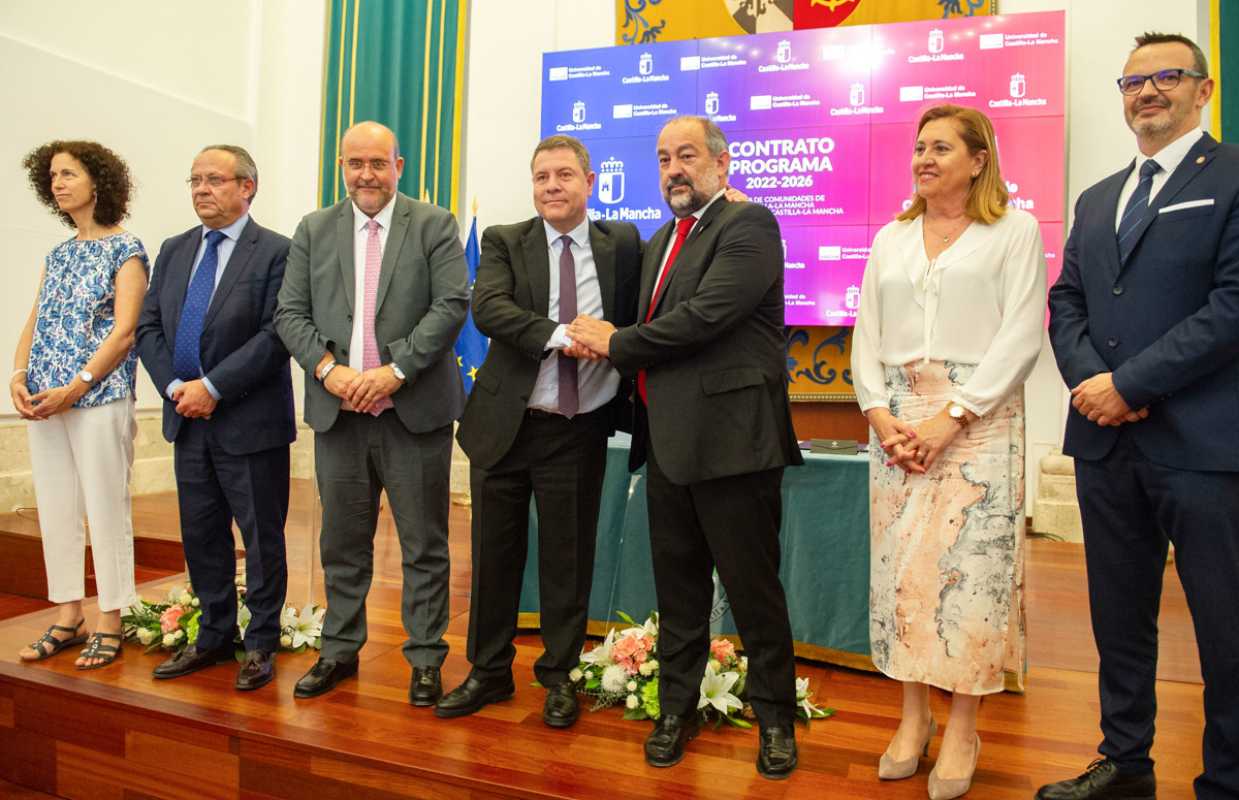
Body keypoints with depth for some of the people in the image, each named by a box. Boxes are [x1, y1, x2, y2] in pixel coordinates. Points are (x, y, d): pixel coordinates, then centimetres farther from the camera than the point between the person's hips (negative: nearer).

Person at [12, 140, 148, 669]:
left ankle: (110, 624, 8)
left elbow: (124, 331, -11)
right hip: (43, 402, 7)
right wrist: (19, 377, -4)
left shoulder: (125, 249, -2)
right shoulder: (57, 256, 17)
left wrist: (75, 388, -17)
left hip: (99, 398, -7)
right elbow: (34, 326, 14)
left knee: (106, 511, -2)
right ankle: (68, 618, 20)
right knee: (55, 510, 9)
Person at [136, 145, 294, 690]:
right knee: (201, 534, 15)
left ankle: (261, 644, 20)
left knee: (261, 536, 5)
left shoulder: (276, 252, -8)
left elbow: (275, 336, -16)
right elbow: (148, 328, 10)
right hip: (187, 419, 7)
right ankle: (214, 637, 31)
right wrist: (175, 387, -6)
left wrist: (213, 387, -18)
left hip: (249, 421, -6)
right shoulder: (174, 251, 12)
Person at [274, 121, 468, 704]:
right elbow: (290, 313, 7)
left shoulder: (434, 225, 2)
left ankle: (425, 658, 19)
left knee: (424, 545, 5)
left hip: (414, 409, -3)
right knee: (342, 542, 14)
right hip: (337, 412, 3)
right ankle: (340, 650, 30)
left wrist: (395, 370, -16)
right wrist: (329, 369, -10)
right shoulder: (314, 230, 12)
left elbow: (453, 304, -8)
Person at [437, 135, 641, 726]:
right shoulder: (504, 242, 2)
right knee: (495, 554, 11)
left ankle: (559, 675, 29)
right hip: (505, 424, 1)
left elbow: (638, 316, 9)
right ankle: (489, 671, 31)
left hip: (580, 430, 0)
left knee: (569, 557, 9)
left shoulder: (623, 242, 5)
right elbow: (486, 307, -16)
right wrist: (561, 335, -26)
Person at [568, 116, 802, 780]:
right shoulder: (659, 243, 20)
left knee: (752, 586, 5)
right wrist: (606, 345, -3)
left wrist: (616, 343, -10)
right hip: (668, 442, 8)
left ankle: (775, 717, 25)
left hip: (731, 440, -7)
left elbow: (705, 316, -20)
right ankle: (677, 706, 32)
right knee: (677, 586, 16)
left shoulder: (749, 225, -7)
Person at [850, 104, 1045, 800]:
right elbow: (866, 338, 11)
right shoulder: (890, 239, 16)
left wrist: (951, 418, -14)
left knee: (971, 562, -3)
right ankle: (914, 717, 18)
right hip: (897, 420, 4)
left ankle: (963, 730, 12)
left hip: (978, 418, -3)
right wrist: (881, 417, -3)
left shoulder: (1015, 230, 4)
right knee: (900, 564, 4)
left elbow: (1021, 336, -6)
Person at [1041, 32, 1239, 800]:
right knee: (1119, 617, 15)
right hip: (1107, 440, 6)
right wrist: (1090, 379, -6)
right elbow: (1066, 303, 12)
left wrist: (1128, 383, -15)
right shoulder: (1097, 200, 18)